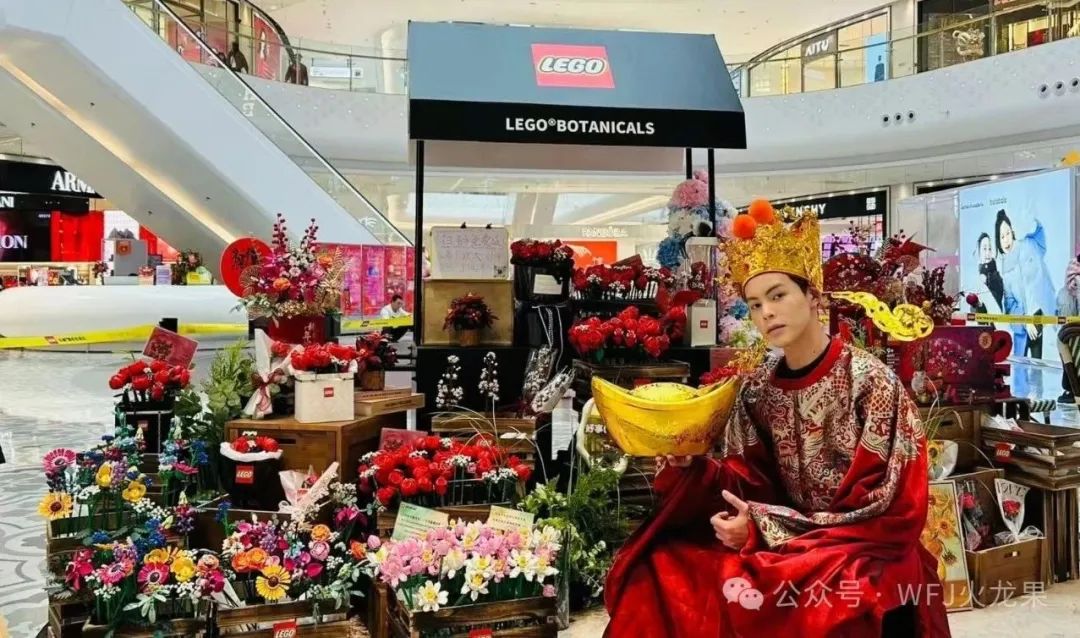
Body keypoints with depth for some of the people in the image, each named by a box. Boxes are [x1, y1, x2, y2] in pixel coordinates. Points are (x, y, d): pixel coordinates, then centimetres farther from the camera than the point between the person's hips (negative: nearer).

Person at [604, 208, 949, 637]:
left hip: (866, 550, -4)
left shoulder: (870, 381, -13)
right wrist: (684, 463, -18)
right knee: (662, 566, -13)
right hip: (780, 545, 5)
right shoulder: (757, 390, 2)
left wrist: (765, 527, -19)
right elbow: (750, 486, 2)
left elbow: (883, 507, -14)